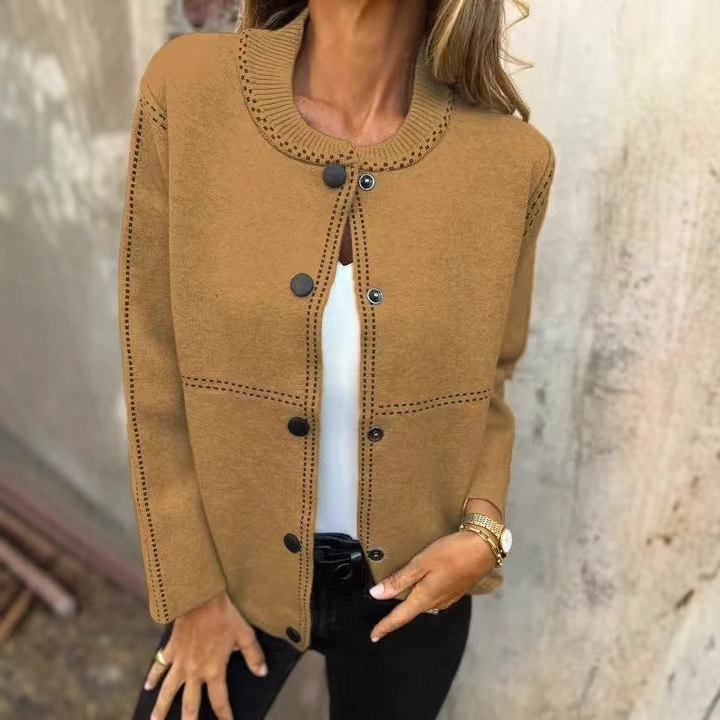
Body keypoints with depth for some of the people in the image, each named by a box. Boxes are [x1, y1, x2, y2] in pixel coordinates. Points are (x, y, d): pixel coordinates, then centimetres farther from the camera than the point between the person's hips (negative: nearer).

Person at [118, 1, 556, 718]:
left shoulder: (513, 159, -13)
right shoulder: (186, 89, -15)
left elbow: (488, 385, 1)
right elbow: (155, 370, -10)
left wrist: (483, 529, -14)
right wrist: (190, 588, -6)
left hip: (414, 584, 2)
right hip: (234, 567, 0)